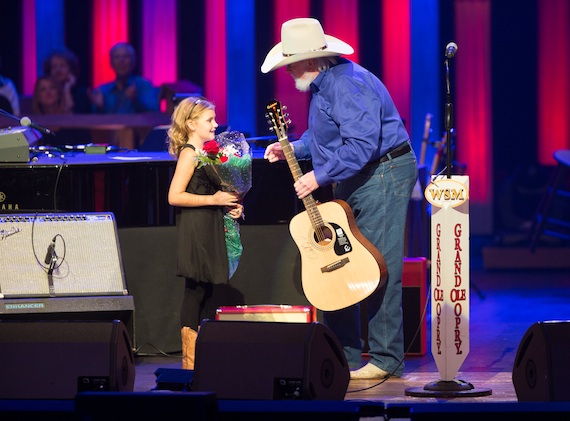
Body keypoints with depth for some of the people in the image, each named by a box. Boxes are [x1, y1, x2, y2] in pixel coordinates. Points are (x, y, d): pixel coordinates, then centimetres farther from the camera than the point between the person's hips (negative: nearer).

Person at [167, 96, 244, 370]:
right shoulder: (189, 153, -11)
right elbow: (174, 196, -18)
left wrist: (230, 205, 9)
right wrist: (213, 199, -19)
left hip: (211, 229, 9)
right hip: (195, 231, -9)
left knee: (213, 290, 8)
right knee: (196, 289, -6)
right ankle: (190, 362, -2)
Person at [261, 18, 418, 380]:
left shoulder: (348, 85, -22)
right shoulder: (323, 84, 13)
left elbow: (362, 144, -29)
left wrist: (320, 176, -24)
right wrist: (292, 150, 14)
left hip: (382, 176, -11)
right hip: (353, 182, 11)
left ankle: (386, 360, -6)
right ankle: (344, 354, 17)